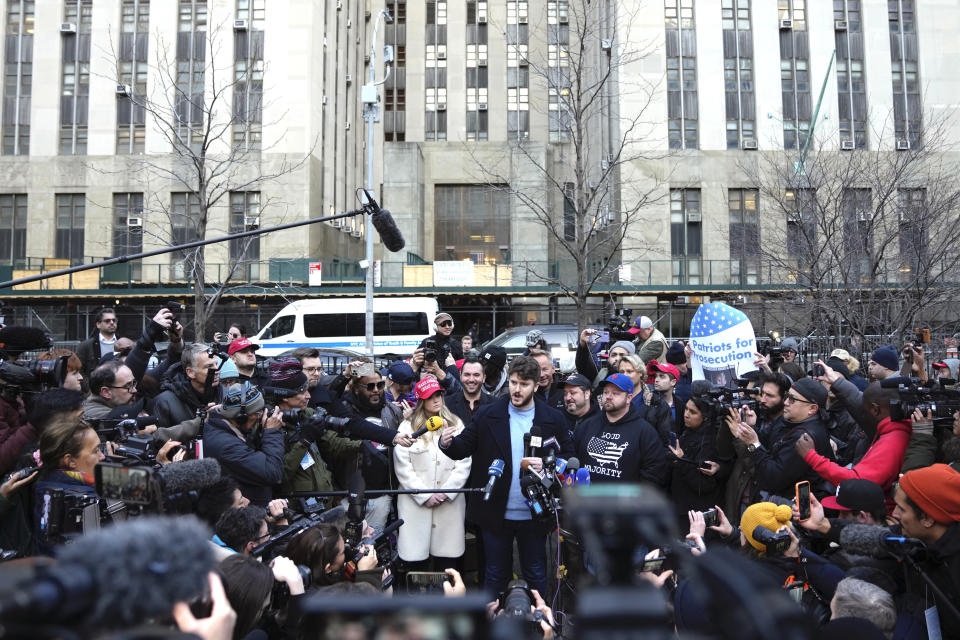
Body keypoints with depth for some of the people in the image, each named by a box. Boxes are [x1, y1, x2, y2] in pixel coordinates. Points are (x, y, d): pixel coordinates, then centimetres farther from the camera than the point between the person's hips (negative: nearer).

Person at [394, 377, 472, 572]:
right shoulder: (407, 427, 5)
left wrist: (446, 492, -7)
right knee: (417, 563, -1)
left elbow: (463, 463, 3)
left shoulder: (456, 425, 10)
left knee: (449, 566, 1)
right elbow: (402, 467, -2)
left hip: (450, 503, 1)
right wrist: (425, 496, -8)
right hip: (416, 504, -1)